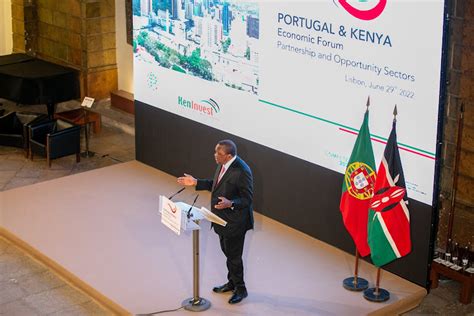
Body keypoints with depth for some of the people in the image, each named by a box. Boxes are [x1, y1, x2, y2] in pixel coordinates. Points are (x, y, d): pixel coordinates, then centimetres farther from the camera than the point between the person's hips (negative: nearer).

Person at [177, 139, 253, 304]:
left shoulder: (242, 172, -28)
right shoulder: (223, 165, -1)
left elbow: (247, 199, -23)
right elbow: (216, 184, 15)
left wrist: (230, 204, -38)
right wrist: (196, 182, 8)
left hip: (234, 222, -9)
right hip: (222, 219, 9)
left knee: (233, 256, 6)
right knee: (227, 252, 23)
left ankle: (240, 289, 24)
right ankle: (232, 282, 41)